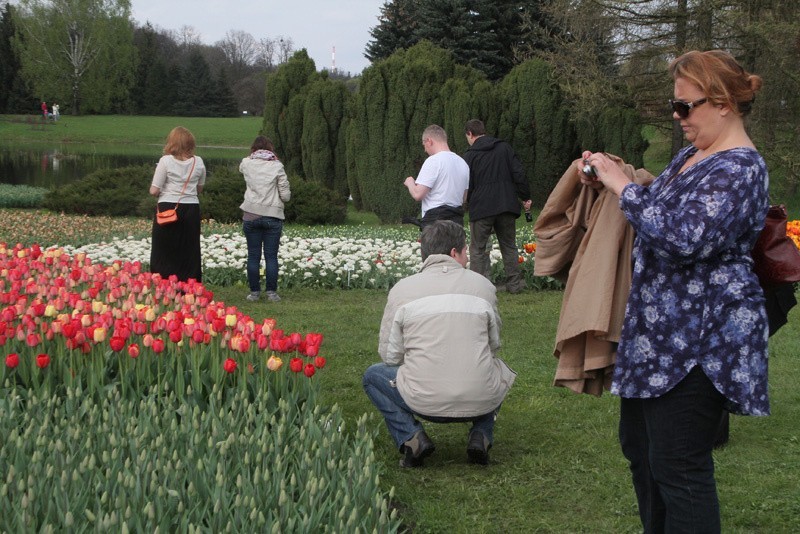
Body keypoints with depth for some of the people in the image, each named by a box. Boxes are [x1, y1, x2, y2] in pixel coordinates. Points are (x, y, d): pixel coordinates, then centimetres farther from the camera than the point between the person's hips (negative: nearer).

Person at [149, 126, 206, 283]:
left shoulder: (166, 161, -8)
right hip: (191, 209, 3)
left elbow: (154, 190, -8)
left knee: (164, 254, 5)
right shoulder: (198, 162, 3)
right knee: (189, 256, 10)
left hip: (168, 209, -3)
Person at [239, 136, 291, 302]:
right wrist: (288, 195, 17)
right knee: (271, 256, 4)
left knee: (253, 256, 7)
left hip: (251, 215, 1)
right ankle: (272, 292, 5)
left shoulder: (246, 164, 1)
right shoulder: (277, 166, -4)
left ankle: (254, 292, 8)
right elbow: (285, 195, -4)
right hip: (273, 216, -1)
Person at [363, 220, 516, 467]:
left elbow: (390, 356, 5)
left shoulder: (401, 289, 2)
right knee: (500, 370, 37)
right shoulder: (482, 285, 6)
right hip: (481, 402, 2)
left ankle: (411, 437, 3)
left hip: (424, 401, -2)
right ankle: (481, 435, 11)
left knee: (373, 375, 26)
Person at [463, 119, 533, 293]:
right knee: (509, 246, 13)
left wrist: (468, 202, 18)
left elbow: (466, 187, -1)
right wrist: (525, 197, 8)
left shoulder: (470, 156, -1)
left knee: (478, 249, 3)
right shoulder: (504, 148, 7)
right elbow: (519, 174, 2)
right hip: (507, 206, 3)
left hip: (481, 209, -3)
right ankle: (515, 284, 10)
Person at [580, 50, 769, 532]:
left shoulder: (738, 168, -19)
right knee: (638, 443, 19)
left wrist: (624, 186, -22)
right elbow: (662, 207, 26)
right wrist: (609, 179, 8)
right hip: (663, 330, 11)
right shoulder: (694, 154, 12)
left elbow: (685, 237, -31)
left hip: (699, 342, -11)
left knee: (677, 466, -7)